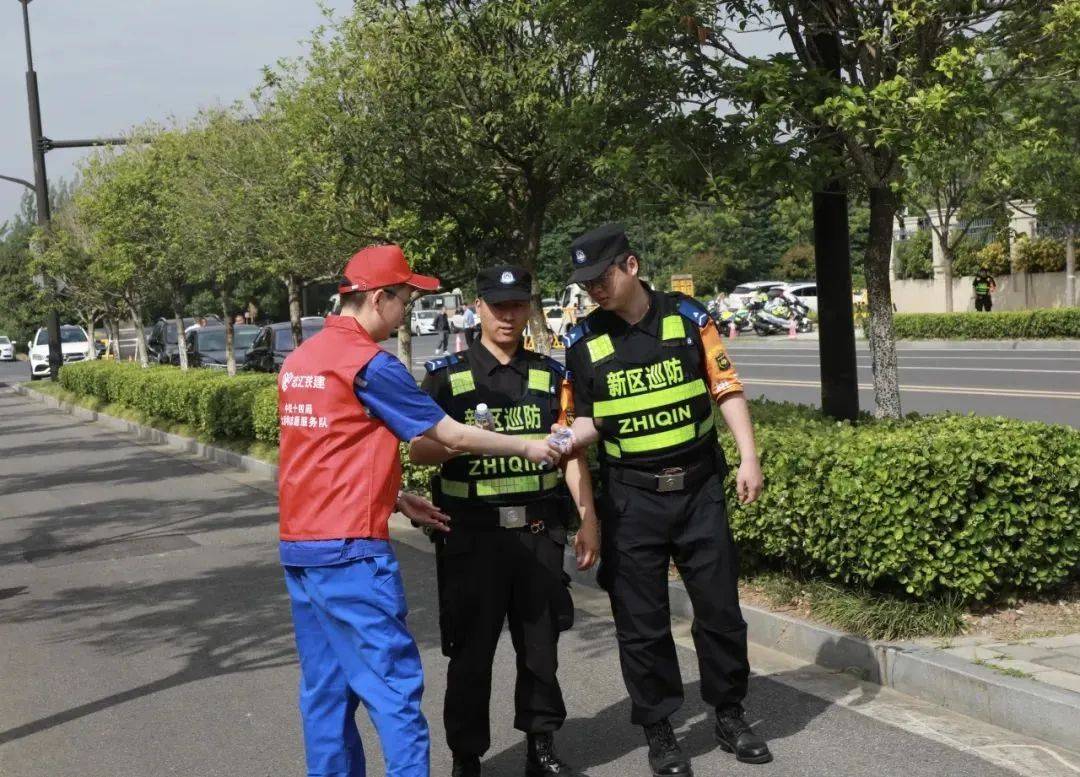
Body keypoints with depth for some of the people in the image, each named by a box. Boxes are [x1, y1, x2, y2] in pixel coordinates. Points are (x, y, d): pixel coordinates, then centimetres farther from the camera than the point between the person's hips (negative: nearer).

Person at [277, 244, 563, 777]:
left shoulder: (298, 360, 12)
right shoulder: (370, 363, -13)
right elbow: (452, 436, -7)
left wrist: (398, 500, 18)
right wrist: (527, 448, 5)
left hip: (298, 547, 9)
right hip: (350, 551, -8)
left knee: (325, 689, 13)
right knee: (393, 683, -2)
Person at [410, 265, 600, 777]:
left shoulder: (550, 374, 8)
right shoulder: (447, 375, 0)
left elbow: (571, 451, 8)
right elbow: (417, 451, -2)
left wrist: (588, 518, 3)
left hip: (538, 530, 2)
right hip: (472, 534, -2)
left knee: (541, 645, 11)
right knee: (471, 652, 5)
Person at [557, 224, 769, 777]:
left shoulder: (687, 317, -2)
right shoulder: (583, 341, -2)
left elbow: (726, 388, 1)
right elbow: (588, 420, 3)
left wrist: (749, 458, -5)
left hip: (699, 488, 0)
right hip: (630, 498, 0)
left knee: (720, 606, 9)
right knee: (641, 619, 5)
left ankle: (729, 714, 27)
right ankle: (657, 729, 20)